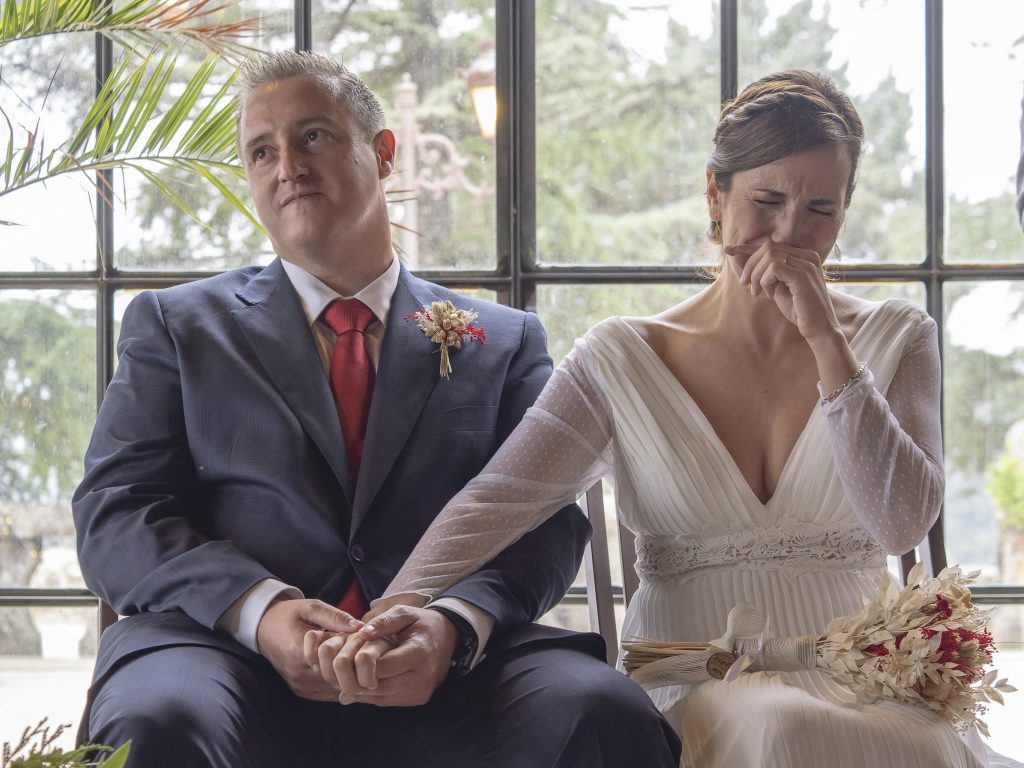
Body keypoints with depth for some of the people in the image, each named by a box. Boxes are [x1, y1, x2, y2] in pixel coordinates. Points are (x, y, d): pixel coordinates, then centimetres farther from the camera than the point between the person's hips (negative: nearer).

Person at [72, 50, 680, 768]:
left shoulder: (504, 341, 19)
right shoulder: (176, 325, 18)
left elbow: (548, 524, 9)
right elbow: (115, 514, 7)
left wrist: (455, 626, -14)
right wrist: (261, 610, -14)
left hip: (443, 676, 1)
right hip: (240, 658, 0)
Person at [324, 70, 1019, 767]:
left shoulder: (897, 340, 7)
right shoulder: (623, 361, 3)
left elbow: (904, 524, -8)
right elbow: (496, 500, -8)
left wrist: (825, 341, -12)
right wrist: (402, 606, -27)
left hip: (863, 685, 1)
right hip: (697, 692, -1)